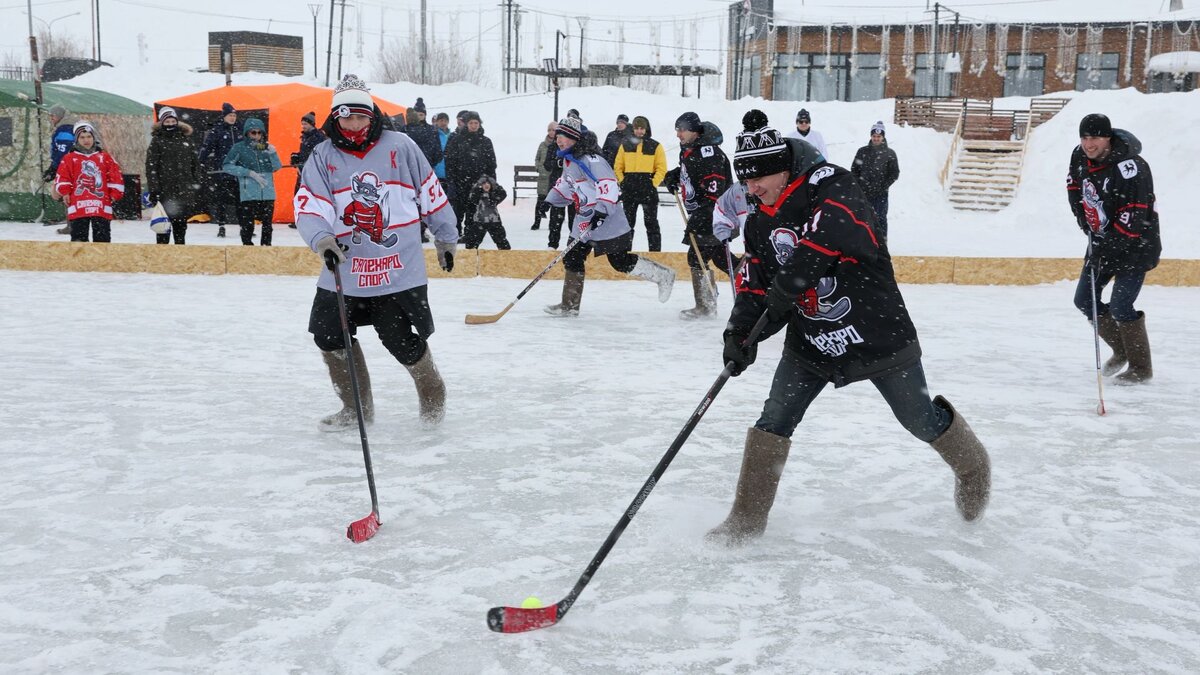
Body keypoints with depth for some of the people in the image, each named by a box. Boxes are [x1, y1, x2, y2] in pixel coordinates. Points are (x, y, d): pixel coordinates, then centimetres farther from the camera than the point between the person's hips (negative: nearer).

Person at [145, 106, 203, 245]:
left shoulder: (187, 139, 12)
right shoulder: (157, 141, 1)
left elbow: (195, 163, 16)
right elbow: (151, 167, -4)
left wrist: (198, 183, 9)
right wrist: (153, 189, -11)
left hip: (184, 190, 3)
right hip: (165, 191, -3)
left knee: (181, 224, 10)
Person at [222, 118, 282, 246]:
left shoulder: (266, 147, 7)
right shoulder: (239, 147, -1)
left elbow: (277, 167, 8)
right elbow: (228, 166, -4)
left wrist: (273, 153, -9)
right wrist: (250, 173, -11)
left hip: (268, 193, 3)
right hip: (248, 194, -3)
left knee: (267, 224, 12)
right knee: (247, 226, 0)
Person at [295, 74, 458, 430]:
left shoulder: (400, 147, -1)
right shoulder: (323, 157, 3)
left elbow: (431, 192, 8)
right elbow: (308, 205, -8)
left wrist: (446, 238, 13)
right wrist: (321, 238, -27)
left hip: (401, 270, -3)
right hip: (345, 270, 3)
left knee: (403, 341, -3)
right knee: (330, 335, 4)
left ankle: (432, 395, 27)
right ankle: (357, 407, 24)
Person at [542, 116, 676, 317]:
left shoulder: (589, 159, -19)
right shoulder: (568, 160, 11)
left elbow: (608, 183, -28)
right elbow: (566, 184, 29)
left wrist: (601, 210, -35)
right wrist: (549, 201, 26)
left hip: (607, 220, -9)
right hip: (584, 220, 9)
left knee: (620, 262, -6)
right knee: (572, 259, 7)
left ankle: (663, 275, 9)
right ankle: (570, 305, 15)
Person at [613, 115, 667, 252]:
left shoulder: (655, 146, 0)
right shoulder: (625, 145, 6)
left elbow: (662, 168, 0)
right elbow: (617, 166, 10)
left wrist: (653, 183, -10)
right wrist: (622, 182, -2)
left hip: (648, 189, -2)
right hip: (629, 189, 2)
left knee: (651, 222, 2)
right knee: (627, 222, 10)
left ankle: (655, 251, 6)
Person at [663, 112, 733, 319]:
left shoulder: (708, 153, -21)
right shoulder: (687, 150, 10)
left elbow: (714, 192, -26)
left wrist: (698, 217, -29)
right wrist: (674, 176, 11)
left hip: (714, 216, -10)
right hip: (700, 214, 10)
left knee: (697, 258, -9)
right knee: (719, 256, 13)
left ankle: (705, 306, -1)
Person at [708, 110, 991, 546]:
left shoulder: (831, 186, -17)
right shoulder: (760, 222, 4)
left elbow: (828, 235, -36)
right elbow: (753, 282, 2)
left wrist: (787, 286, -43)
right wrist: (739, 331, -15)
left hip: (876, 332, -5)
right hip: (810, 342, 5)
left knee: (921, 419, 10)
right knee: (774, 421, -6)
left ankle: (972, 467, 40)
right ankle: (748, 519, 6)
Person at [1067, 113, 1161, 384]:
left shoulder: (1129, 168, -28)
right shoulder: (1080, 156, -5)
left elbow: (1133, 219, -29)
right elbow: (1074, 184, 17)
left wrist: (1102, 249, -27)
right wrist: (1084, 220, 7)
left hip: (1135, 245, -8)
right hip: (1102, 241, 8)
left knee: (1120, 306, -13)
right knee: (1084, 300, 9)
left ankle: (1141, 368, 4)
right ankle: (1121, 351, 28)